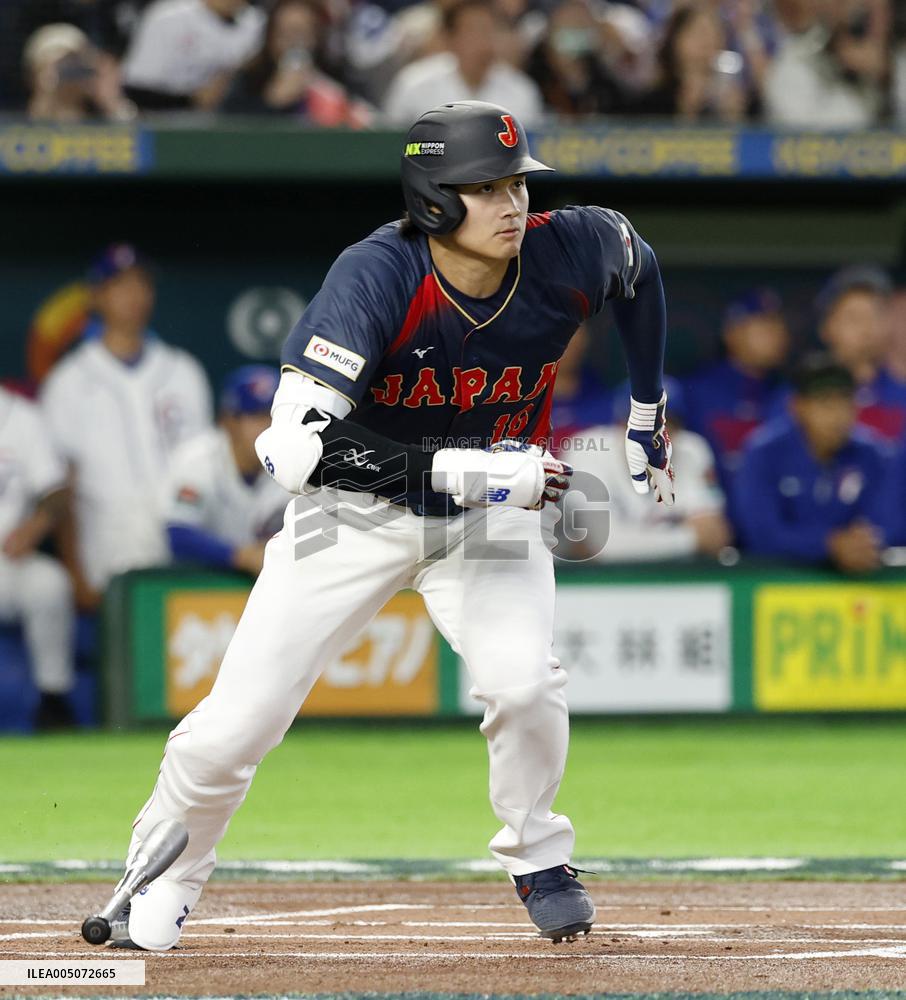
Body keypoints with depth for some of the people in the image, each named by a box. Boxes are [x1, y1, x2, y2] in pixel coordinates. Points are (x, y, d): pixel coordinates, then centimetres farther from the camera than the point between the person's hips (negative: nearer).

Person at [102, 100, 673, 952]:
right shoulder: (376, 276, -30)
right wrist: (460, 470, -43)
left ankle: (536, 857, 5)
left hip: (491, 513, 2)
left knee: (522, 681, -25)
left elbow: (636, 265, 8)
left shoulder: (567, 253, -19)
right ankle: (160, 885, 23)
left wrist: (647, 412, 11)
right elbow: (291, 448, -39)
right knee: (239, 718, -5)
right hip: (356, 510, -2)